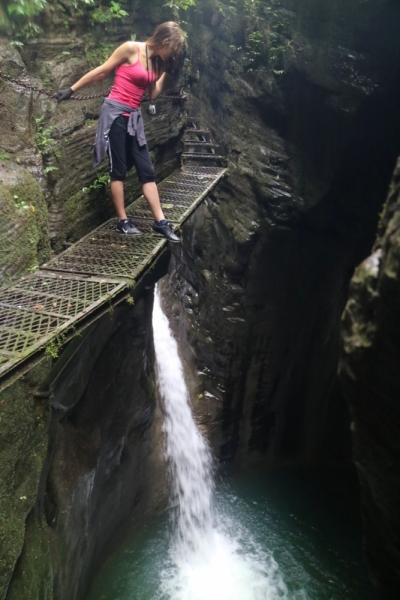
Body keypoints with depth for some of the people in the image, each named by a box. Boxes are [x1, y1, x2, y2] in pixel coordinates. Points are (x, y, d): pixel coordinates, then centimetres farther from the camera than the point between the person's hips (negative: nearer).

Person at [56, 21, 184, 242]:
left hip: (134, 116, 7)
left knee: (146, 170, 2)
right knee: (119, 169, -2)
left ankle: (160, 222, 4)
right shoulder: (131, 49, -8)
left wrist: (165, 72, 1)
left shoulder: (157, 62, 13)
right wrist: (72, 90, -3)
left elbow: (153, 95, 8)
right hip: (116, 112, -7)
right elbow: (101, 72, -5)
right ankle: (122, 221, 6)